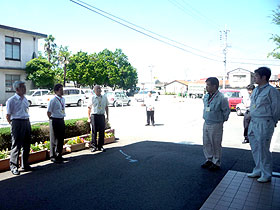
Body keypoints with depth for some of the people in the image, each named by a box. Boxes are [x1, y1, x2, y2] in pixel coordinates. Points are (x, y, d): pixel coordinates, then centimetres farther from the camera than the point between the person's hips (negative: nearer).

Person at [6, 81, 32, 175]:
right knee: (16, 145, -2)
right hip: (17, 122, -7)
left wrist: (27, 121, 15)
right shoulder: (11, 100, -7)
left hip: (27, 122, 7)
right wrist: (13, 125, -3)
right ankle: (14, 167, 9)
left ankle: (25, 165, 25)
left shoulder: (25, 99, 14)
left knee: (26, 145, 12)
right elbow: (8, 116, -5)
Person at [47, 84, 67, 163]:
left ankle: (59, 156, 27)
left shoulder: (63, 99, 9)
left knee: (61, 139, 14)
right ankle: (53, 157, 14)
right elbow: (48, 112, -12)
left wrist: (62, 118, 14)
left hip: (62, 120, 8)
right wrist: (52, 120, -4)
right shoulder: (53, 100, -14)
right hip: (55, 121, -7)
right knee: (55, 139, 1)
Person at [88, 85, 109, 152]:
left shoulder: (104, 97, 7)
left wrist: (107, 116, 13)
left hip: (102, 116, 3)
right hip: (94, 116, -3)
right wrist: (89, 118, -2)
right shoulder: (92, 98, -1)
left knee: (102, 132, 6)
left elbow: (106, 107, 15)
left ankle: (100, 146, 18)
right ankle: (94, 146, 15)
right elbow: (89, 108, 2)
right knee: (94, 132, 3)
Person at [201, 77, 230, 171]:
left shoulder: (221, 98, -16)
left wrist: (222, 120, 1)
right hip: (206, 123, 7)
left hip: (216, 125, -7)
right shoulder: (206, 96, 5)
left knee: (216, 144, 3)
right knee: (206, 143, 14)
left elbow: (227, 110, -7)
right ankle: (209, 160, 30)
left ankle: (216, 163, 18)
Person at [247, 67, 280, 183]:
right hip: (253, 122, 8)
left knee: (263, 149, -2)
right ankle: (258, 170, 28)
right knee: (255, 149, 14)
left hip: (264, 124, -8)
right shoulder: (255, 90, 13)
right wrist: (252, 120, 17)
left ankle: (266, 174, 12)